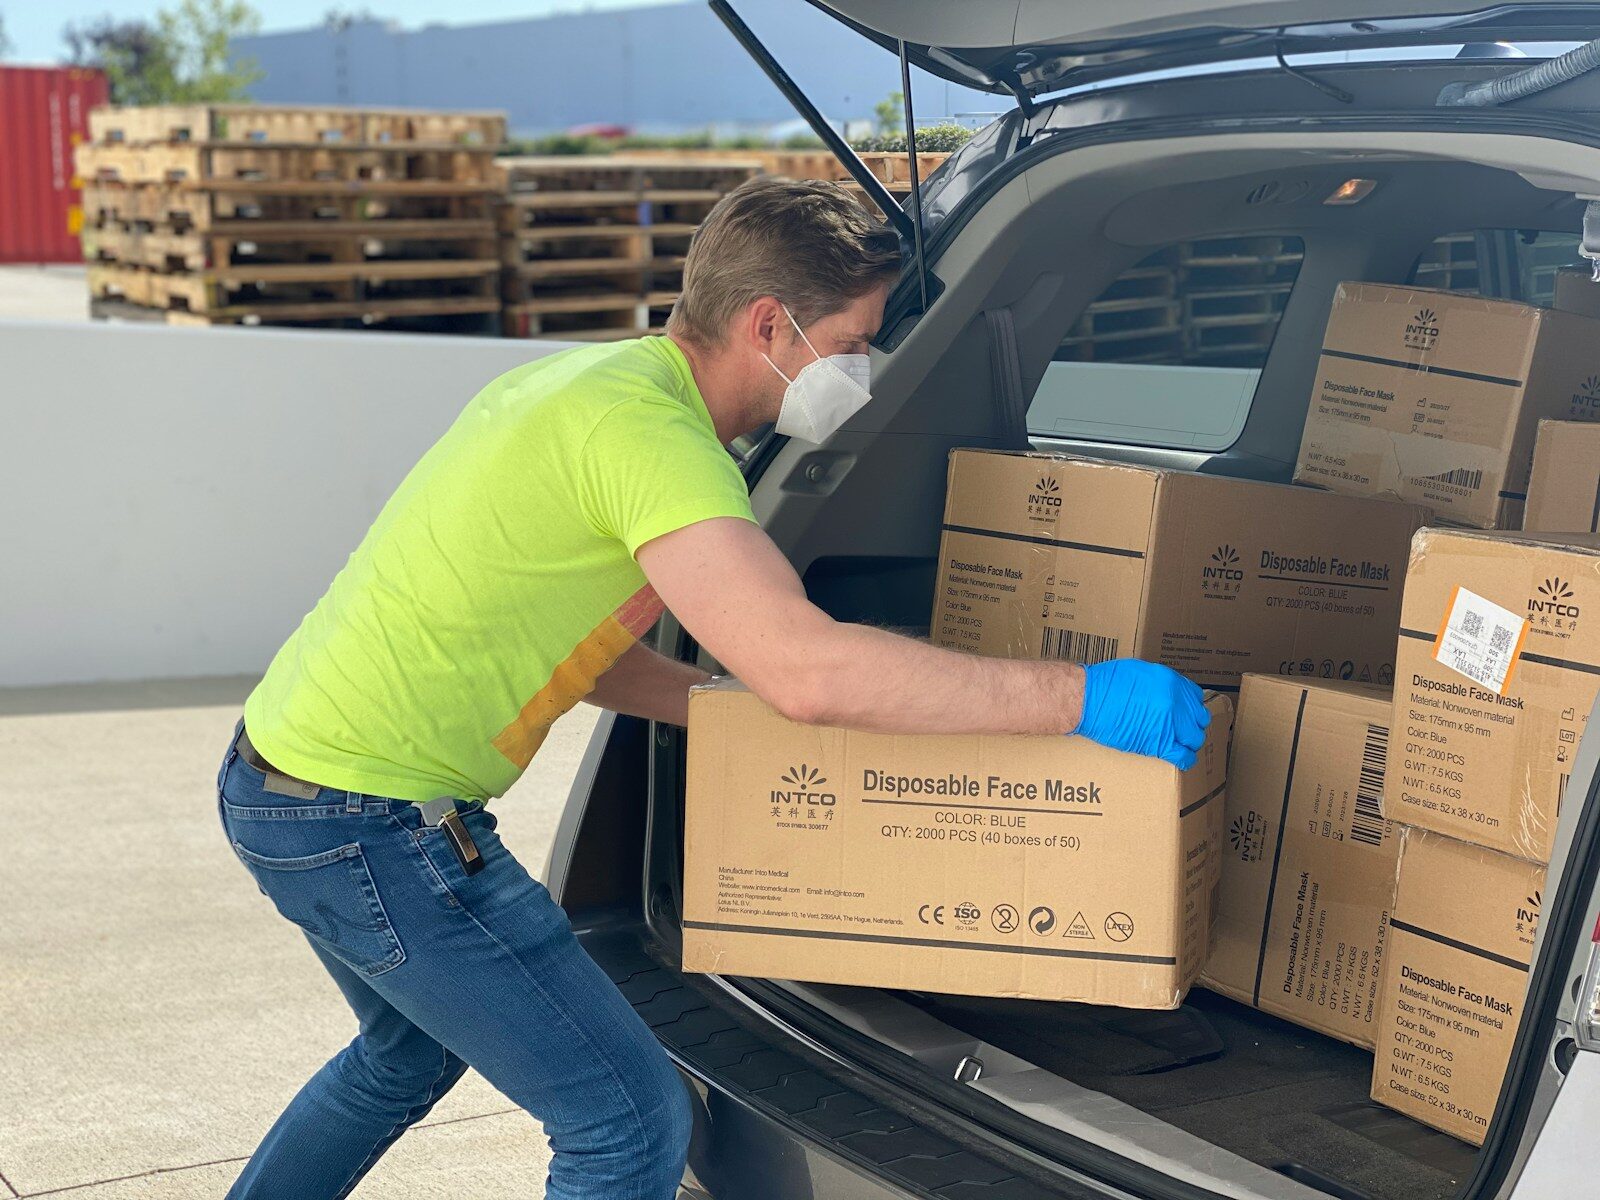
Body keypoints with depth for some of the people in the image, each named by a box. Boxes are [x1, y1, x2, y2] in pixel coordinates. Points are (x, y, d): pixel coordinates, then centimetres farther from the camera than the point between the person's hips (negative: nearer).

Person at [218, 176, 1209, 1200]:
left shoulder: (597, 377, 9)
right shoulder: (645, 426, -23)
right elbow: (806, 667, -35)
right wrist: (1079, 699, -31)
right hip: (371, 820, -10)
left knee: (412, 1055, 34)